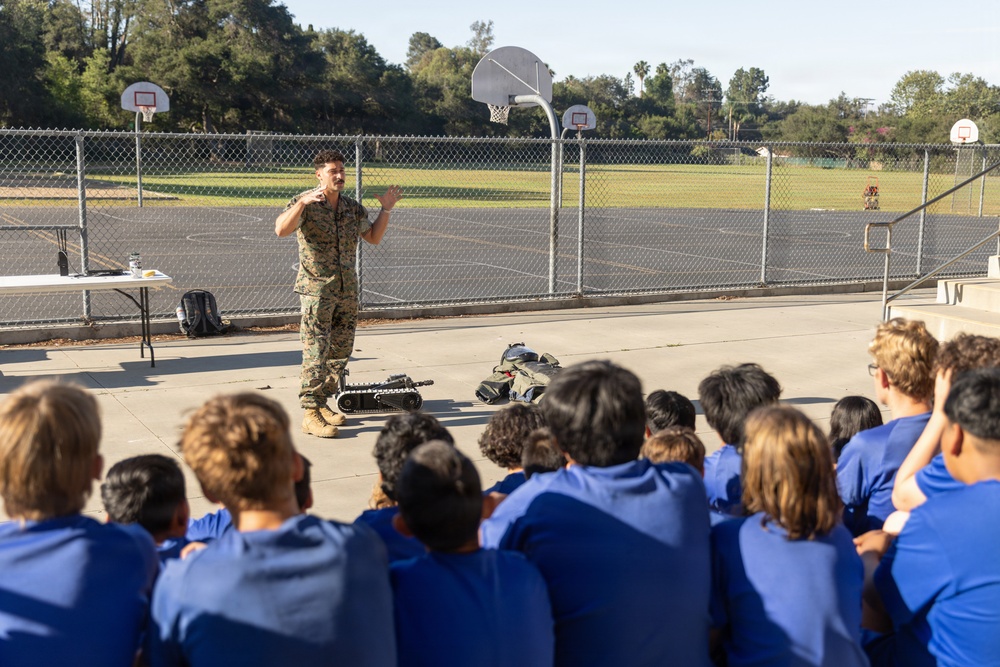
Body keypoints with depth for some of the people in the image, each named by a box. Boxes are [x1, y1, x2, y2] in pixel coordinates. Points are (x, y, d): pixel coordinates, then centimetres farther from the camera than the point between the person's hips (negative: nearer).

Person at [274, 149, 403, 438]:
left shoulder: (353, 207, 11)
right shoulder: (305, 203, -7)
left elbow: (373, 238, 21)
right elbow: (281, 229, -23)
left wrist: (386, 209, 10)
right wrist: (303, 203, -34)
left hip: (347, 291, 6)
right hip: (316, 290, -6)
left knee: (340, 353, 11)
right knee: (316, 354, -8)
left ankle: (321, 404, 24)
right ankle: (310, 415, -3)